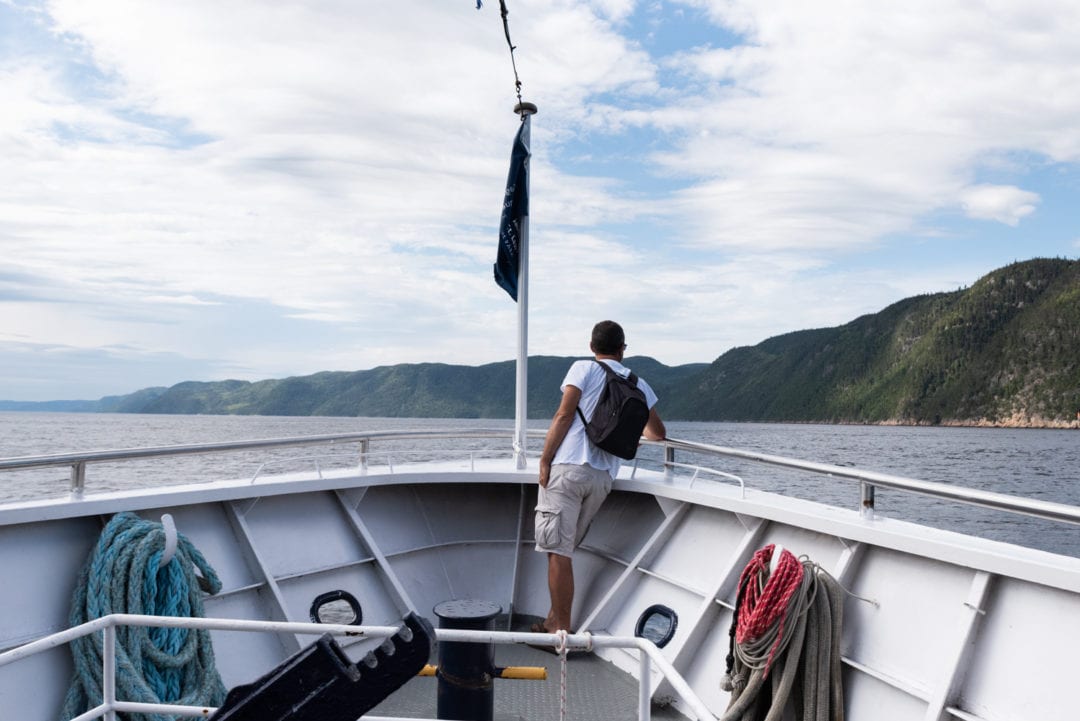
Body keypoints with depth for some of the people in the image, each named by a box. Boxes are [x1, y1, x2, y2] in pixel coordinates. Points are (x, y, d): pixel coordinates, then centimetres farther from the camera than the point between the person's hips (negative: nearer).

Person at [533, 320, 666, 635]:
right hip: (603, 476, 5)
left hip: (568, 467, -5)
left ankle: (561, 630, -1)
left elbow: (564, 415, -6)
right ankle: (554, 621, 21)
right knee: (564, 548, 16)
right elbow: (658, 434, 24)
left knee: (558, 550, -3)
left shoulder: (583, 368, 4)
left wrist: (545, 459, -5)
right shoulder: (637, 384, 16)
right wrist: (640, 431, 47)